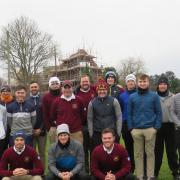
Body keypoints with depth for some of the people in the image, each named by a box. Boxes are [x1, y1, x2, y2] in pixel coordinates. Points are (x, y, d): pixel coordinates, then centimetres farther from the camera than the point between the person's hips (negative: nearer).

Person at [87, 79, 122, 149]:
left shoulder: (114, 101, 0)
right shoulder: (92, 103, 3)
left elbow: (119, 117, 0)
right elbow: (90, 119, 6)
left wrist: (118, 133, -3)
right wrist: (91, 134, 3)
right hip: (97, 134, 1)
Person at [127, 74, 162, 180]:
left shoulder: (154, 96, 1)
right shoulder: (132, 97, 6)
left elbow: (159, 112, 1)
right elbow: (129, 113, 7)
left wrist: (156, 127, -6)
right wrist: (131, 128, -1)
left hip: (150, 129, -1)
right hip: (136, 130, 2)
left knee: (150, 153, 6)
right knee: (138, 154, 8)